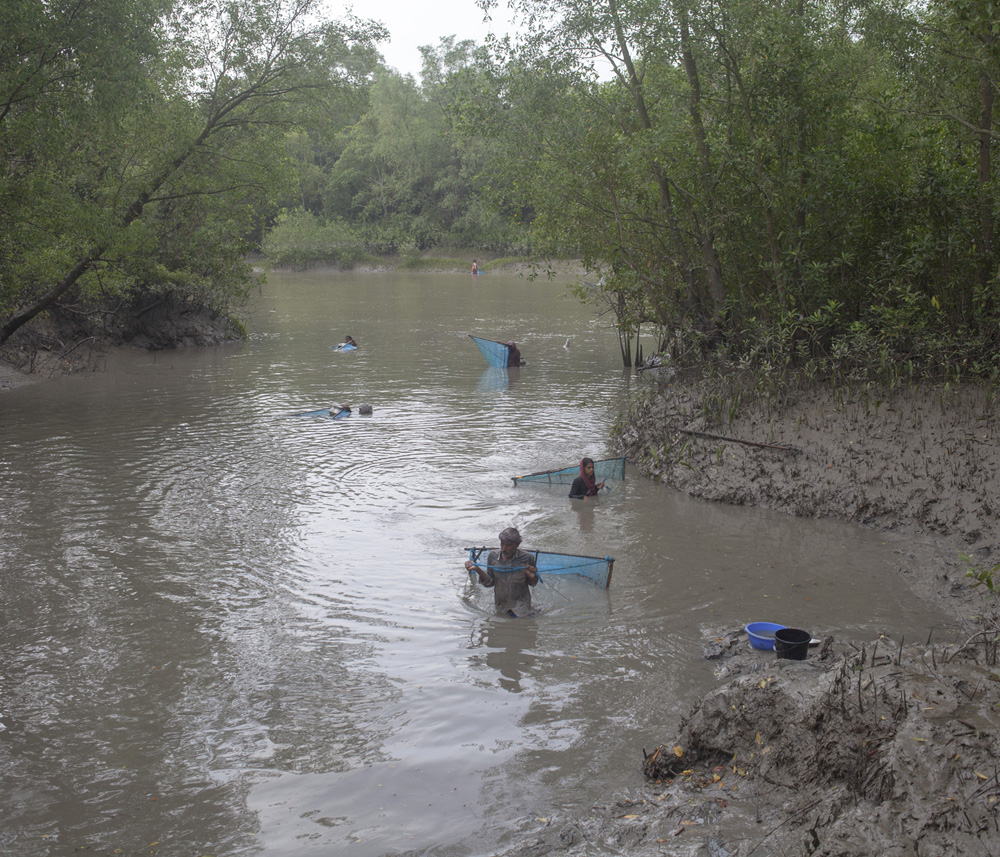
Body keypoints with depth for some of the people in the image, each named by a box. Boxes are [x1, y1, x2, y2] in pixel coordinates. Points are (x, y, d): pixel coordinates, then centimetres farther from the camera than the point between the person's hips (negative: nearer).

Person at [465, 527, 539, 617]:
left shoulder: (527, 558, -18)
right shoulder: (493, 556, -11)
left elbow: (533, 584, -6)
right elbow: (490, 582, -6)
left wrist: (532, 577, -29)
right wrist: (477, 569, -19)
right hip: (500, 605, 3)